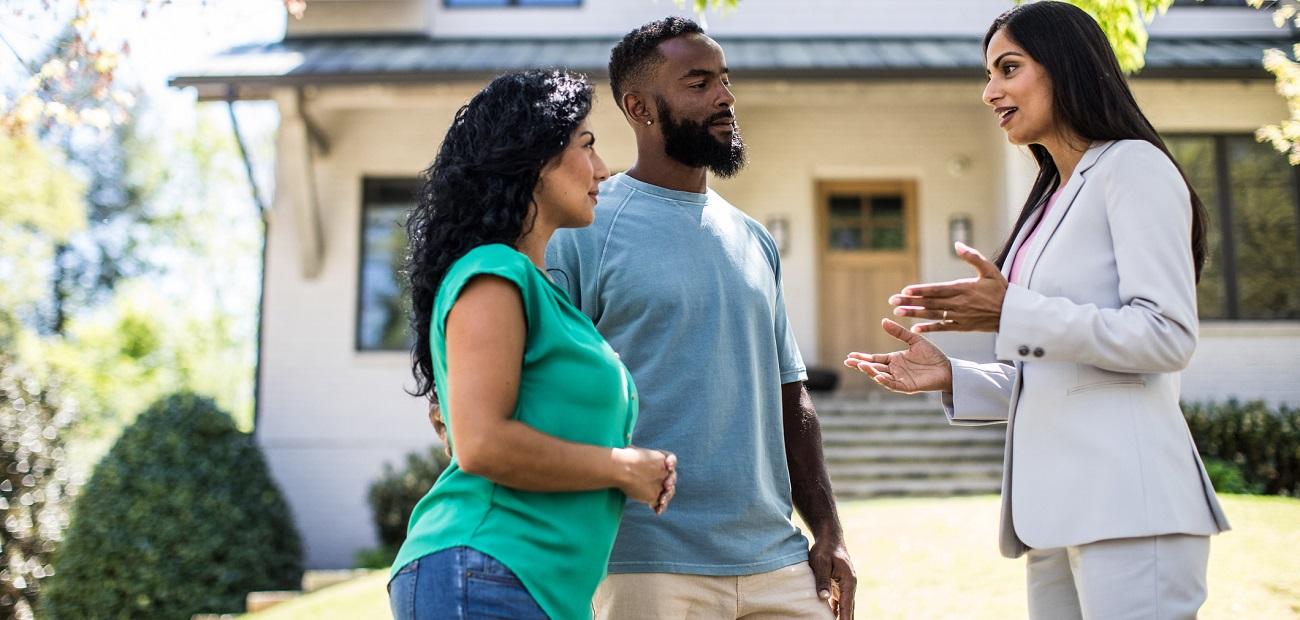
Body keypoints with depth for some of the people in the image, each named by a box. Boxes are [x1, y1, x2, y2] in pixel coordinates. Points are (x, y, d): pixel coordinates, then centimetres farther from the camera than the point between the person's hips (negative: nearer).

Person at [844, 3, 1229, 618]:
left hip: (1126, 498, -8)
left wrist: (1013, 313, -16)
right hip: (1056, 507, 8)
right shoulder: (1050, 201, 21)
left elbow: (1167, 337, -13)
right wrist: (951, 377, 9)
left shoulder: (1133, 167, -3)